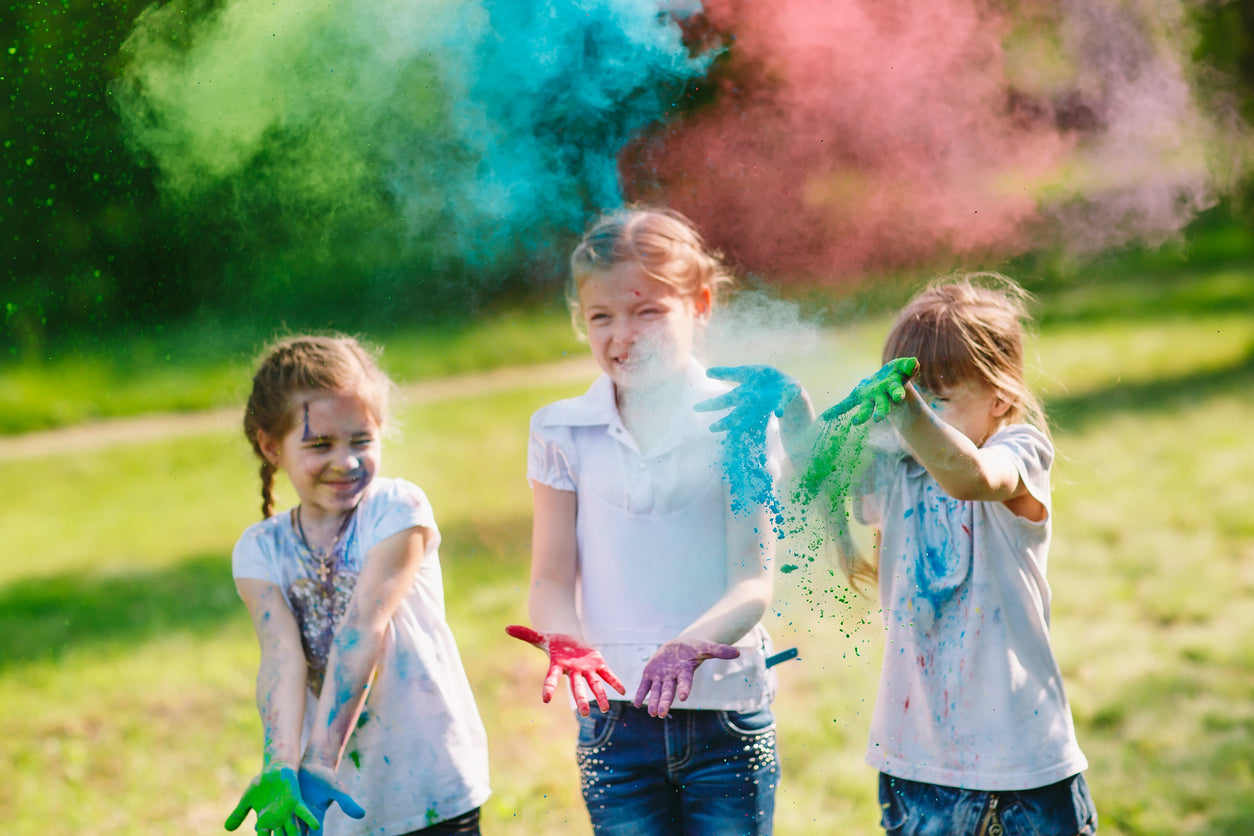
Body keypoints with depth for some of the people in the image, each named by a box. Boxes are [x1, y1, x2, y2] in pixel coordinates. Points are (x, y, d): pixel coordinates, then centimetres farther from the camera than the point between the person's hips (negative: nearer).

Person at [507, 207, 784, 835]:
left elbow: (753, 582, -8)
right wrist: (566, 644, -22)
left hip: (729, 720, -1)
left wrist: (690, 645, -28)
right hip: (614, 719, 1)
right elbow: (552, 577, 1)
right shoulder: (562, 432, 3)